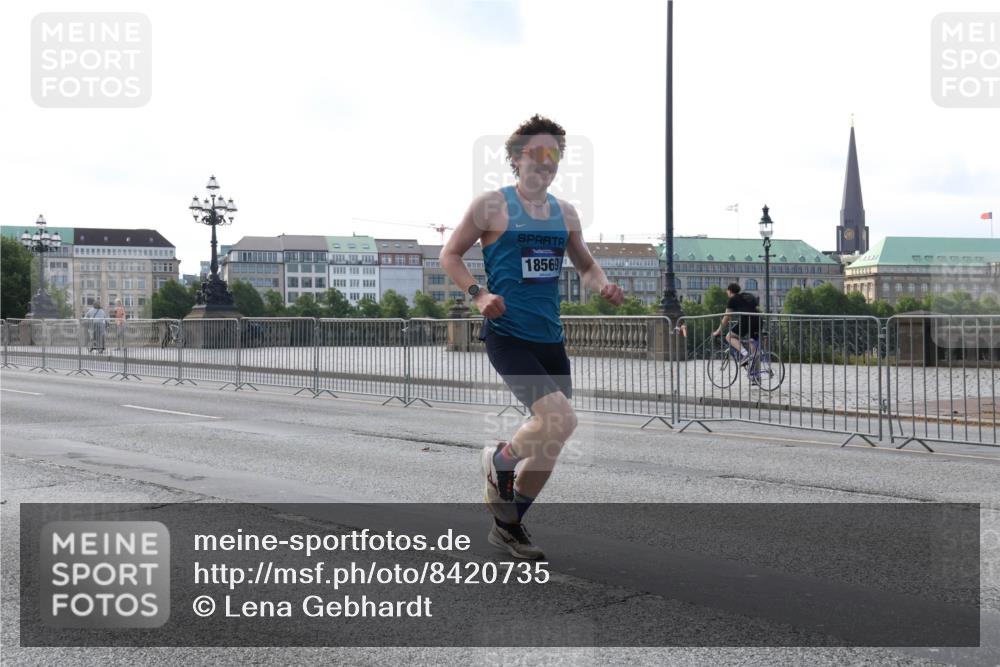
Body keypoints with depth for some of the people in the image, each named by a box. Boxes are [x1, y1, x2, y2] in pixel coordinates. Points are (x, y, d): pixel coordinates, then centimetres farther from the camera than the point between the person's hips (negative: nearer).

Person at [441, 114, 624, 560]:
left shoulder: (564, 213, 12)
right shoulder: (492, 205, -4)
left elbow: (585, 264, 25)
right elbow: (450, 255, 1)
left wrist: (602, 285, 3)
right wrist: (478, 294, -15)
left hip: (551, 338, 7)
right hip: (507, 335, -7)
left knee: (551, 442, 9)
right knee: (560, 420, -22)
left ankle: (508, 526, 29)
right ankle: (498, 463, 10)